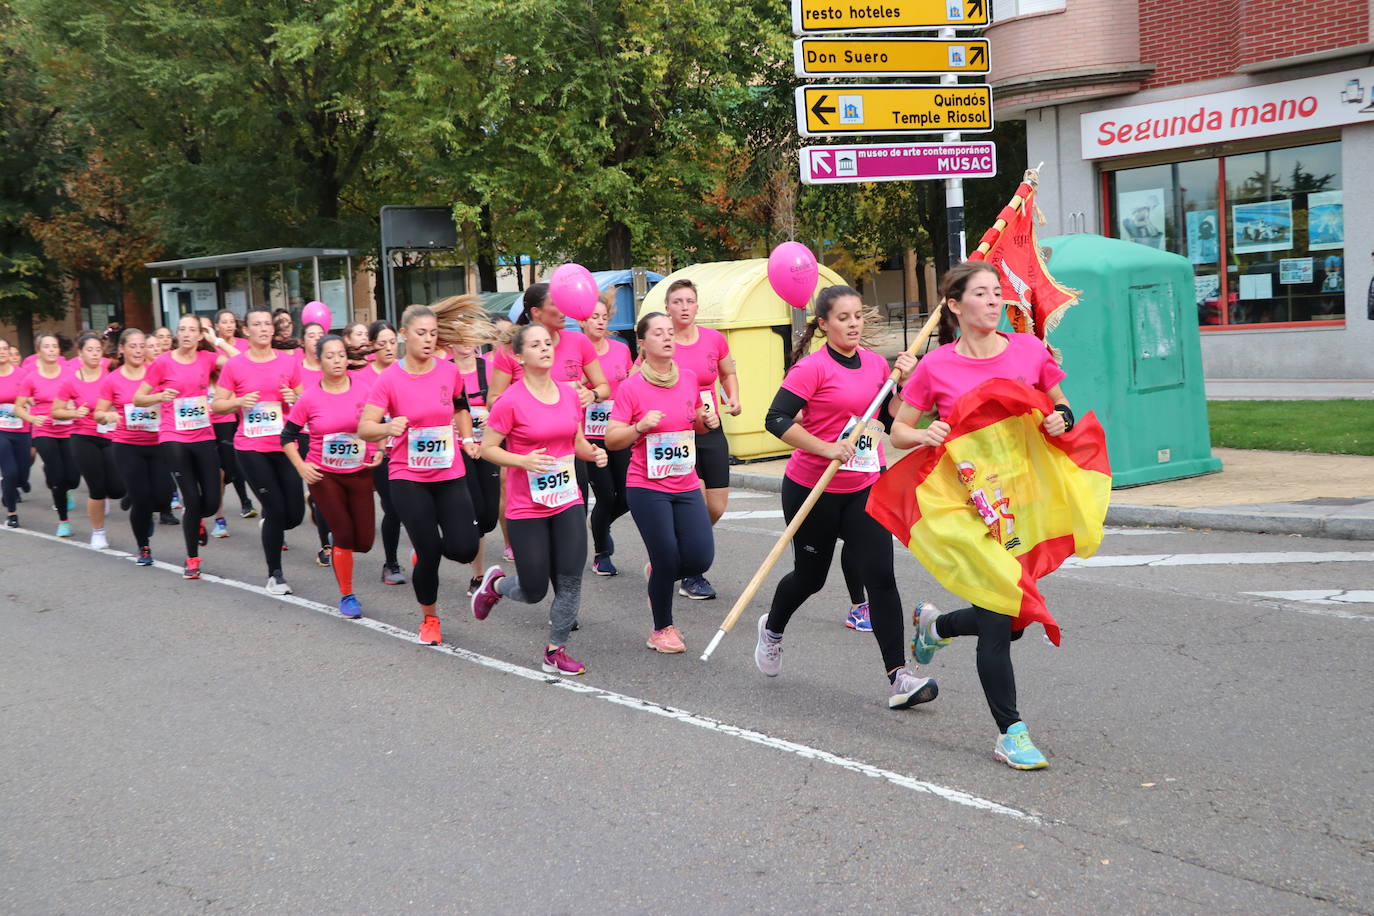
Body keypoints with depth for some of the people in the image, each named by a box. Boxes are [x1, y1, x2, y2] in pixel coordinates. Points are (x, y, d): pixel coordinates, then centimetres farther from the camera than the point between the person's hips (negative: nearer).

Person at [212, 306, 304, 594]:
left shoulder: (289, 362, 4)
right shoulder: (234, 366, -2)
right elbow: (217, 405, 4)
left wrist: (293, 399, -9)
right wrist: (239, 402, -15)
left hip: (284, 446, 3)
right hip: (251, 448, -2)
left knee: (294, 514, 0)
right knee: (276, 510, -5)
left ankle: (270, 525, 38)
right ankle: (275, 574, 14)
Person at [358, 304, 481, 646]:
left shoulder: (449, 371, 0)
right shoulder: (389, 379, -10)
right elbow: (365, 428, -14)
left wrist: (467, 438, 6)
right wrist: (388, 428, -34)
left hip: (449, 475, 3)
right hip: (408, 478, -3)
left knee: (464, 549, -9)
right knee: (430, 552, -6)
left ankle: (425, 551, 28)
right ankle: (429, 618, 20)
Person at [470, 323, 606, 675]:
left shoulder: (570, 394, 3)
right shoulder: (511, 401, -13)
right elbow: (487, 448, -9)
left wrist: (593, 452, -5)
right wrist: (523, 461, -24)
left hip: (568, 503, 4)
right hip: (527, 510, -4)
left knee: (571, 580, -5)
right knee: (534, 591, 3)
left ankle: (555, 651, 11)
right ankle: (495, 583, 36)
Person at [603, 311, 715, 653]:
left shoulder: (689, 379, 6)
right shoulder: (631, 387, -8)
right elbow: (612, 439, -8)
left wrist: (707, 421, 0)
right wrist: (640, 426, -24)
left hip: (686, 486, 5)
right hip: (647, 487, -5)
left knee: (700, 558, -4)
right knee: (668, 559, -3)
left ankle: (656, 573, 29)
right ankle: (662, 630, 19)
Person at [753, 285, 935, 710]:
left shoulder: (875, 362, 5)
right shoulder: (813, 367, -14)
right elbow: (776, 420, -20)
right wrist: (826, 449, -27)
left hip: (865, 488, 4)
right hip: (812, 489, -4)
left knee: (881, 576, -8)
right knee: (811, 576, 13)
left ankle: (898, 677, -9)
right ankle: (772, 628, 46)